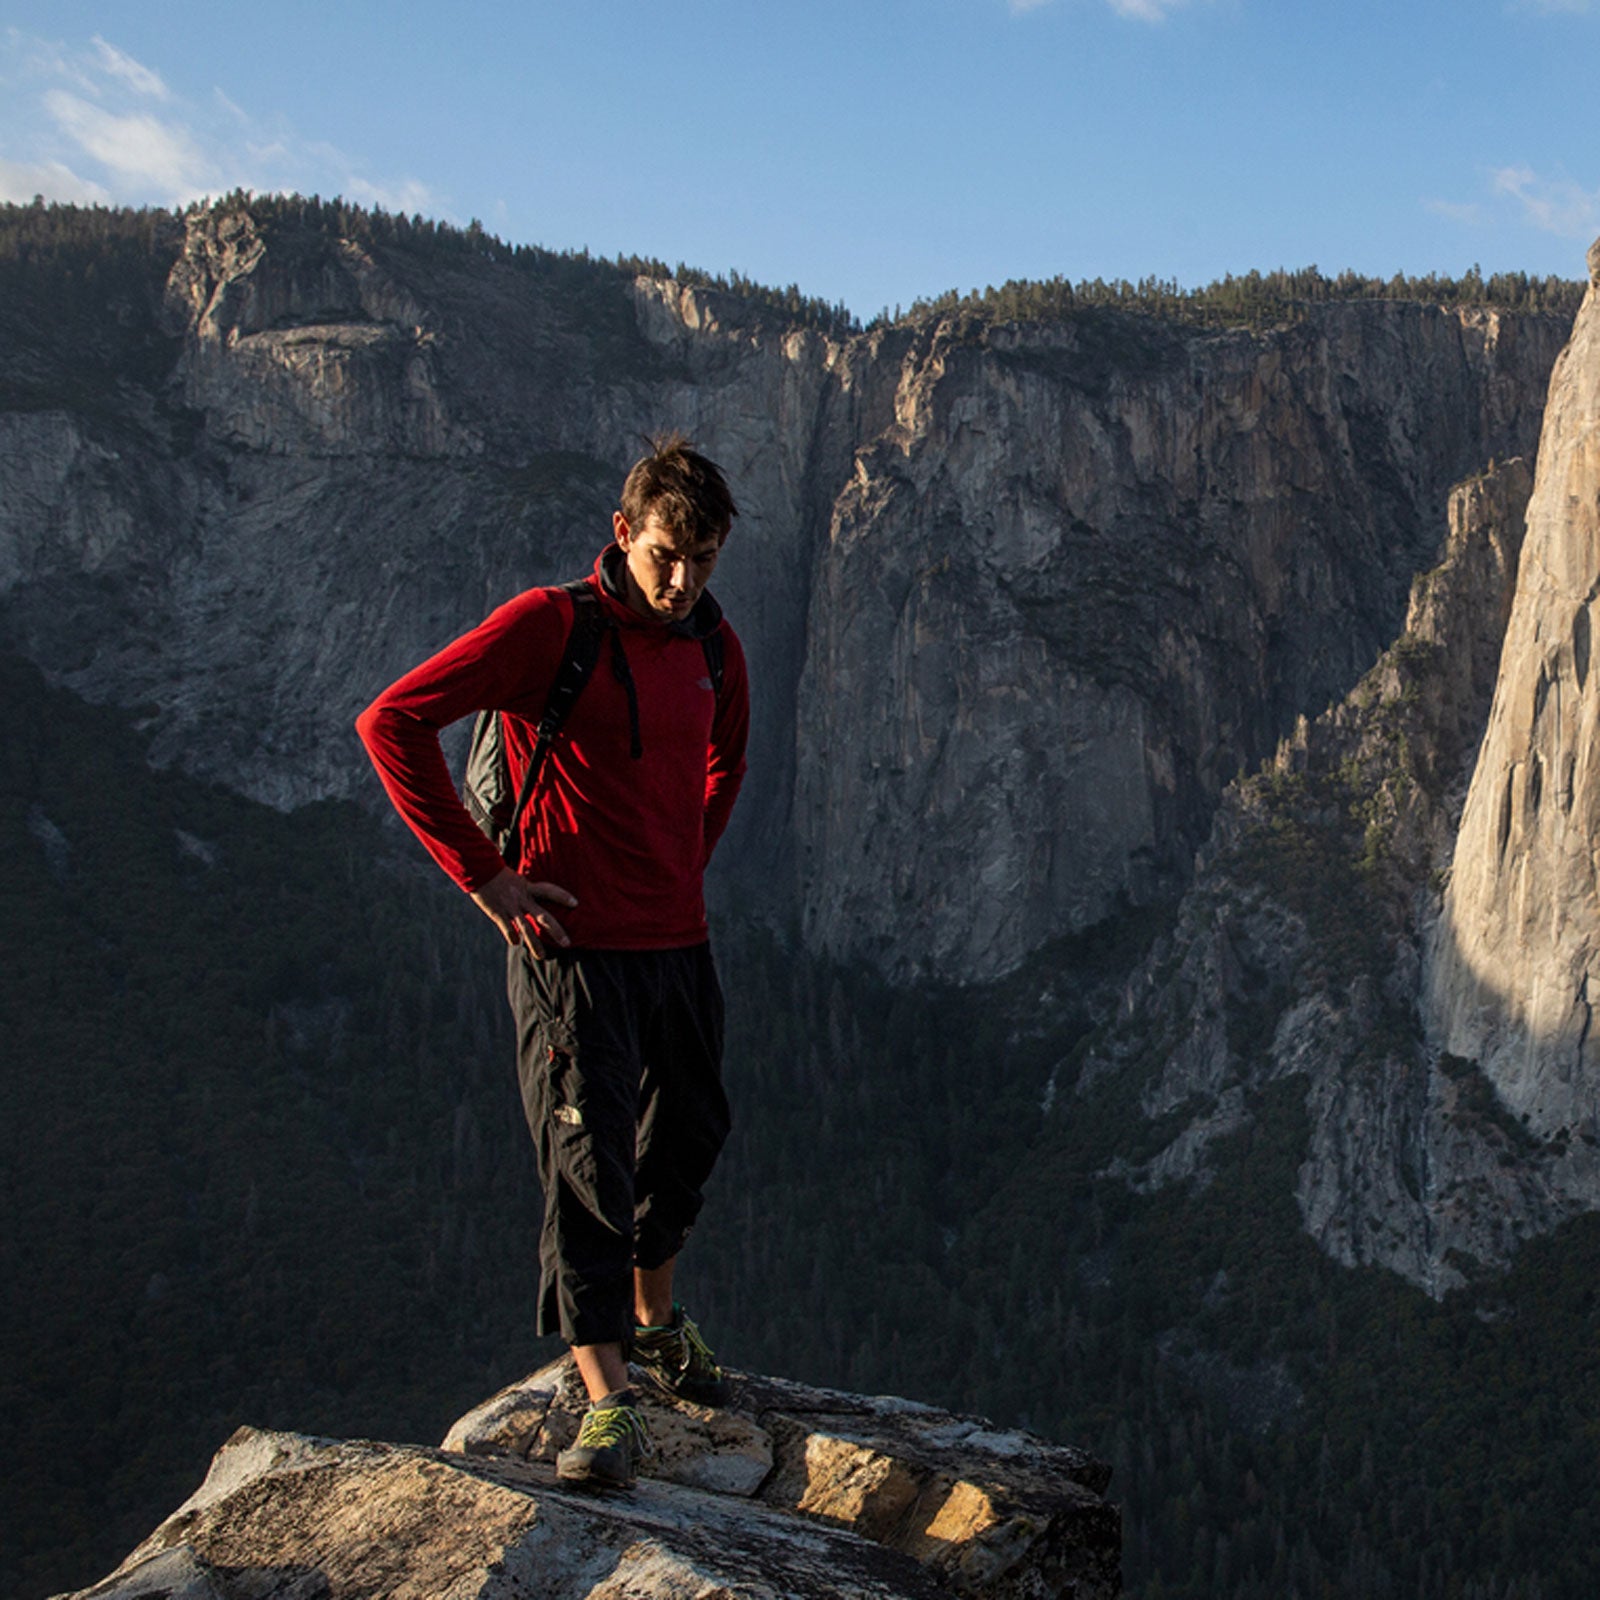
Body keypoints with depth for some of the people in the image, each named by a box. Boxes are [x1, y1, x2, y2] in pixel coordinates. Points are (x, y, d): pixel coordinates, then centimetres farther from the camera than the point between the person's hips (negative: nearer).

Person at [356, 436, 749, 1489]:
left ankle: (655, 1323, 41)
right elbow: (393, 723, -16)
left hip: (681, 945, 7)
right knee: (589, 1170, -6)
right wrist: (482, 874, -15)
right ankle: (611, 1406, 1)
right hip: (575, 948, -7)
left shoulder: (714, 645, 8)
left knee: (686, 1144, 18)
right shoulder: (550, 625, -12)